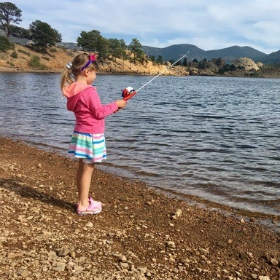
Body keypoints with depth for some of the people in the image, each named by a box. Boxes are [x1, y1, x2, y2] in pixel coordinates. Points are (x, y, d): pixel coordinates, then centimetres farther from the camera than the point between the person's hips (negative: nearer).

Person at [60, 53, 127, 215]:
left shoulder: (74, 90, 8)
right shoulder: (89, 91, -20)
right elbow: (99, 113, -16)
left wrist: (110, 109, 14)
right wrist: (115, 105, -4)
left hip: (81, 133, 9)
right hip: (91, 135, -9)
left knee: (83, 168, 15)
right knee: (87, 168, -1)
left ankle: (83, 200, 26)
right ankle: (84, 205, 7)